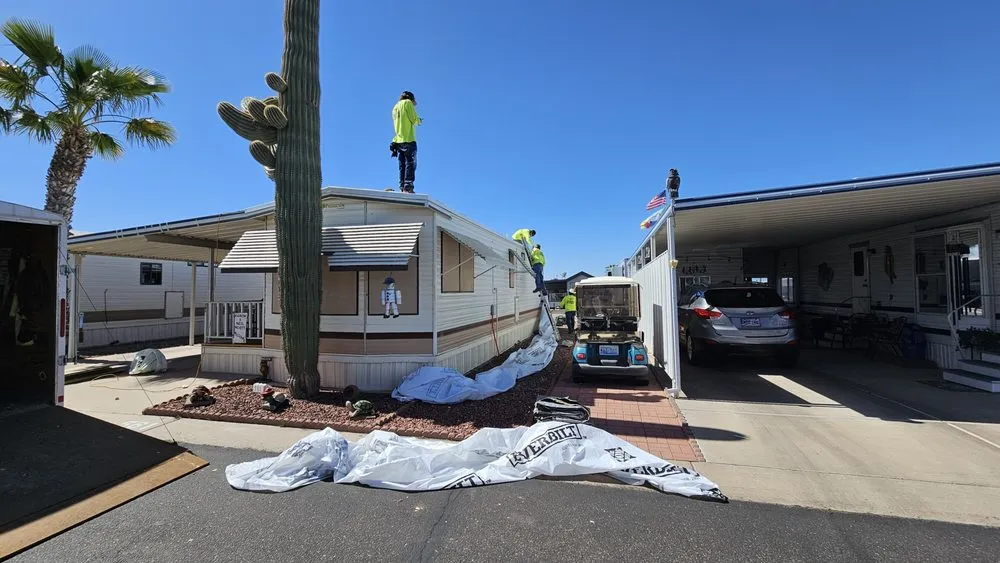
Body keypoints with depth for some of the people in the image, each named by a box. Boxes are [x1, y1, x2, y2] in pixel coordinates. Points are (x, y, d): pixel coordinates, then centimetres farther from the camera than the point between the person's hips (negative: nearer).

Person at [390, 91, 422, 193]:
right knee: (411, 163, -12)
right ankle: (408, 186, -22)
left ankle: (402, 187, -2)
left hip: (398, 140, 7)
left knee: (402, 165, 5)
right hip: (408, 139, -7)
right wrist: (419, 121, 15)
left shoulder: (395, 107, 25)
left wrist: (416, 121, 25)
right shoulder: (407, 102, 3)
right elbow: (414, 119, -6)